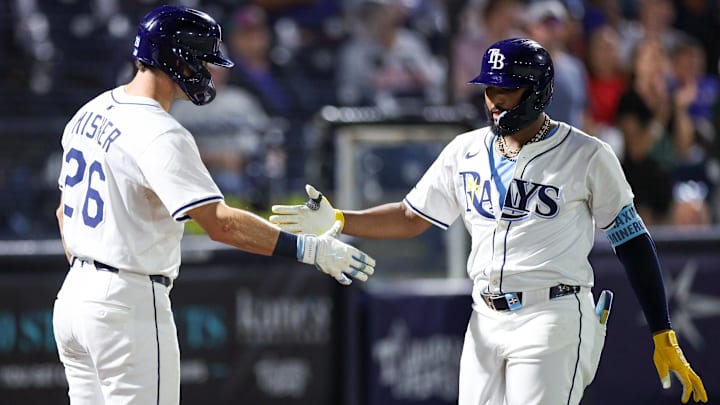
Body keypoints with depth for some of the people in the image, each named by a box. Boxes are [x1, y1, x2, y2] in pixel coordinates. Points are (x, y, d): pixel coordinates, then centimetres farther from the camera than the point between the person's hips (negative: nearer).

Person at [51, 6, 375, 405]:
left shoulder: (92, 113, 11)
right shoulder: (159, 134, -18)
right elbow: (219, 222, -27)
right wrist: (309, 249, -26)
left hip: (74, 296, 9)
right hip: (129, 307, -9)